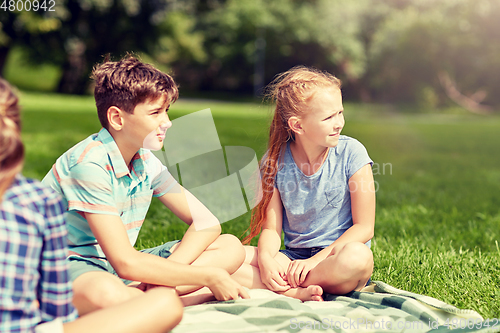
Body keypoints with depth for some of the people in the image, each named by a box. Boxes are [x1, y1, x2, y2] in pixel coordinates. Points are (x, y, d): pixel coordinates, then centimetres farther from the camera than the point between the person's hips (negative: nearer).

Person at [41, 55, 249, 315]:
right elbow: (126, 263, -27)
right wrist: (210, 276, -21)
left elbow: (207, 223, 3)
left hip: (116, 268, 8)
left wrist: (166, 273, -17)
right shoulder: (90, 164, -22)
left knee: (231, 247, -4)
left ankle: (146, 294, -18)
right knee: (106, 294, -46)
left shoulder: (146, 161, 1)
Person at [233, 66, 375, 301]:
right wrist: (265, 258, -22)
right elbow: (271, 228, 1)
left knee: (357, 256, -38)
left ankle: (283, 285, -18)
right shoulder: (276, 160, -1)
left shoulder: (351, 152, -8)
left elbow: (364, 227, -8)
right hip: (293, 256, 2)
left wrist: (315, 259, -17)